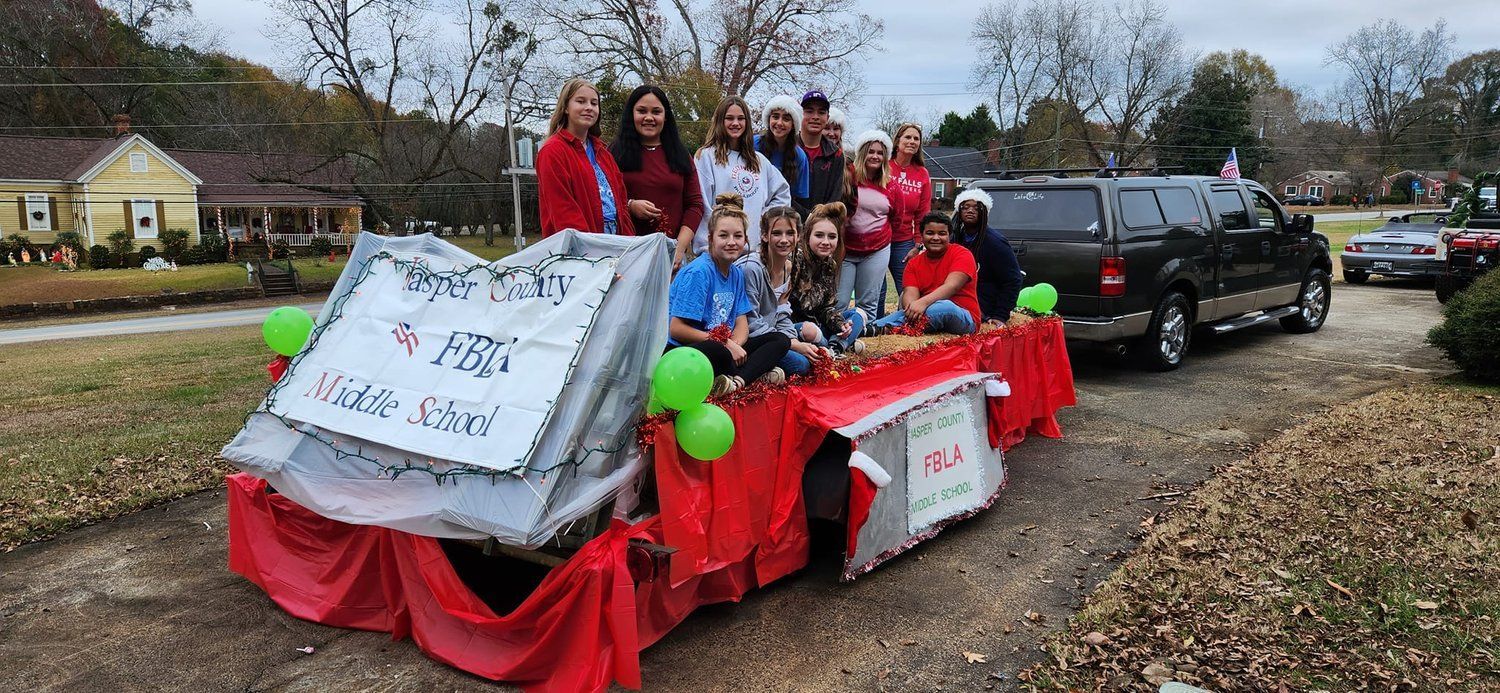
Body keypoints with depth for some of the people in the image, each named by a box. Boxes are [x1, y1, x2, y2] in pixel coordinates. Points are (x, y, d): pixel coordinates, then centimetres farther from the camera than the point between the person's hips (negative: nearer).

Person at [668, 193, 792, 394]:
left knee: (780, 340, -3)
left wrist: (734, 344, -17)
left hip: (724, 346, 9)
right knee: (715, 351, -41)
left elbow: (742, 324, 8)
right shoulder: (698, 272, -14)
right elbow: (676, 329, -18)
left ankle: (737, 380, -26)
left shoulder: (737, 274, 10)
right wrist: (726, 344, -17)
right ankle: (757, 373, -11)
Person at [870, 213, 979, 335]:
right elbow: (910, 294, -5)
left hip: (964, 319, -4)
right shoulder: (913, 264, 12)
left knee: (944, 307, -37)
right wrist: (912, 306, -31)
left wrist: (923, 302, -35)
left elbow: (951, 286, -18)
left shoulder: (962, 254, -1)